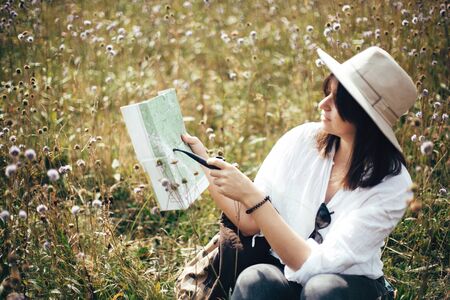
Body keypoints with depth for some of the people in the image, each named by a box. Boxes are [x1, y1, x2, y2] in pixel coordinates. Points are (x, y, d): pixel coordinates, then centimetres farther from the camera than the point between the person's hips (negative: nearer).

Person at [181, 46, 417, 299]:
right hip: (281, 271, 2)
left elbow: (313, 265, -26)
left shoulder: (392, 184, -19)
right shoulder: (302, 141, -9)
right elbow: (250, 224, -6)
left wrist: (252, 196, -32)